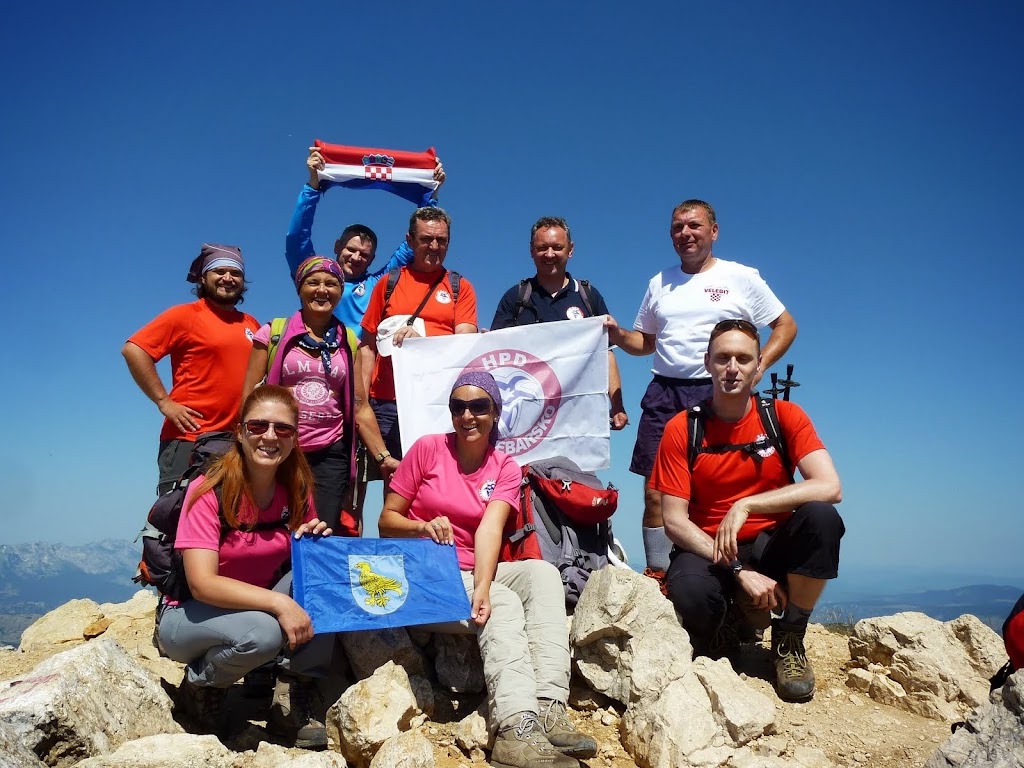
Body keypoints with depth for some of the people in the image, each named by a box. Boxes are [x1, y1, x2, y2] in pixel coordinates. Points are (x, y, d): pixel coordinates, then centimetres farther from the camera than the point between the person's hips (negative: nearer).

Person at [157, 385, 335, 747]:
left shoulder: (297, 490, -7)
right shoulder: (209, 491, -21)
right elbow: (202, 584, -28)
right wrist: (278, 602, -37)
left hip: (261, 607, 5)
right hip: (190, 616, -4)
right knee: (263, 633, -36)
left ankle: (293, 699, -8)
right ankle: (199, 687, 0)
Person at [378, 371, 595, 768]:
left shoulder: (506, 468, 3)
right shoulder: (427, 448, -4)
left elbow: (490, 529, -15)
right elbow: (387, 520, -2)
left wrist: (482, 587, -32)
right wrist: (424, 527, -23)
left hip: (476, 572, 4)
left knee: (542, 573, -25)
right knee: (505, 605, -29)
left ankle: (548, 708, -35)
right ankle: (519, 730, -41)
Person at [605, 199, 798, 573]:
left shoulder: (741, 277, 7)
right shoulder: (659, 283, 18)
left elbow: (786, 325, 10)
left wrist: (758, 366, -5)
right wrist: (617, 334, 2)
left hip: (721, 394, -3)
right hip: (664, 394, 3)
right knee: (655, 493, -1)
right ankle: (657, 577, 9)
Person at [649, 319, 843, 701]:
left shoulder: (784, 416, -4)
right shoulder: (681, 429, -7)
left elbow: (830, 487, -18)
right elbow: (674, 520, -11)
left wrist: (745, 505, -27)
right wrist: (739, 571, -21)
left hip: (771, 545, 2)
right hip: (708, 550, -1)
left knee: (822, 518, -30)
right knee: (687, 593, -36)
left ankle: (788, 639, -6)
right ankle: (728, 620, 6)